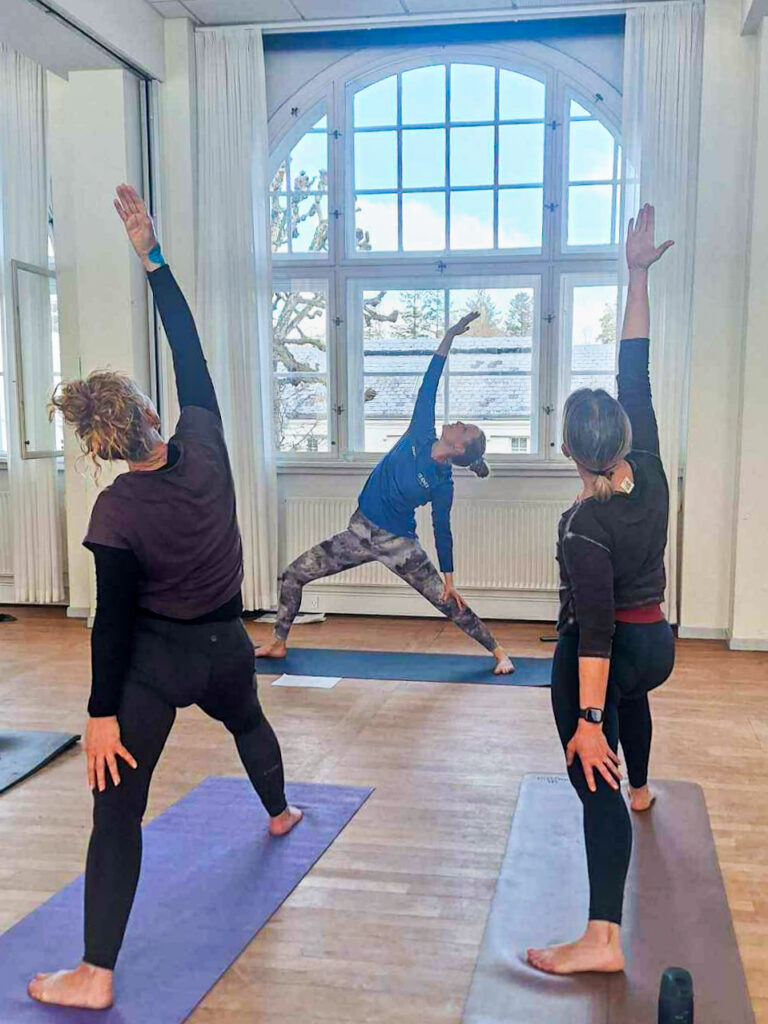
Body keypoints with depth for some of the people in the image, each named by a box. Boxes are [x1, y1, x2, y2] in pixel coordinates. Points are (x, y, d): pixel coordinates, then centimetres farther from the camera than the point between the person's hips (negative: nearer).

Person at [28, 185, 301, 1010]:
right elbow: (190, 349, -5)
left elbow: (114, 620, -17)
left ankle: (95, 975, 2)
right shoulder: (205, 443, -14)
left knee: (117, 812, 1)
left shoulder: (117, 511, -20)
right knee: (247, 720, 37)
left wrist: (102, 712, -10)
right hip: (224, 645, 5)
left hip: (154, 659, -5)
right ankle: (279, 812, 61)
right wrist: (152, 255, -2)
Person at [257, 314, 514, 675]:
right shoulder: (420, 436, -9)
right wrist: (450, 335, -14)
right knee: (293, 575, 6)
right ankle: (278, 643, 22)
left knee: (448, 603, -3)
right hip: (359, 533, 5)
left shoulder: (442, 484, -16)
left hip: (398, 545, -5)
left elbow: (442, 531, -6)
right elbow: (429, 384, -10)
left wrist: (450, 579, -4)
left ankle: (499, 652, 13)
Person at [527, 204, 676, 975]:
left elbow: (595, 628, -28)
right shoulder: (650, 477, -10)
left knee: (595, 783, -5)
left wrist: (587, 719, -25)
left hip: (597, 655, -7)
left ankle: (603, 937, -9)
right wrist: (638, 277, -3)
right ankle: (640, 787, 65)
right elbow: (636, 379, -5)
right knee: (631, 687, 40)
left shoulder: (585, 526, -25)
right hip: (657, 643, 7)